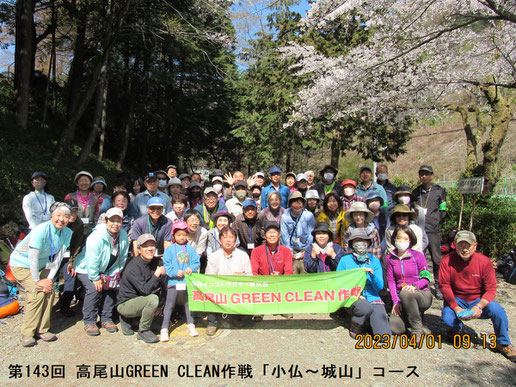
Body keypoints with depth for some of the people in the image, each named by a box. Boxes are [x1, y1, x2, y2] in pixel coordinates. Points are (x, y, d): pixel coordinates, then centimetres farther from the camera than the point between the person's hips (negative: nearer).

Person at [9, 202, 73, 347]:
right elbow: (33, 258, -26)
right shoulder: (40, 231, -31)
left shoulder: (67, 233, -12)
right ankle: (27, 333, -4)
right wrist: (37, 280, -19)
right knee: (37, 293, -18)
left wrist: (50, 278, -12)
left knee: (49, 291, -8)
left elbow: (58, 257, -7)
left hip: (41, 265, 6)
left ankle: (42, 330, 6)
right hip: (22, 264, -6)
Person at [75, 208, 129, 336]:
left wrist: (114, 274, -6)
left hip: (106, 271, 6)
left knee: (111, 288, -7)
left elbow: (122, 258, -1)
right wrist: (95, 279, -21)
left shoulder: (123, 235, -9)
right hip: (86, 268, -6)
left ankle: (106, 319, 10)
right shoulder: (97, 236, -28)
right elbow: (92, 260, -26)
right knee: (94, 290, -21)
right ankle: (89, 322, -5)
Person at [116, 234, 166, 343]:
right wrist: (157, 274, -26)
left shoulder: (156, 262, -1)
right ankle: (143, 331, -7)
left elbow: (162, 285, 5)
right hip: (125, 304, -8)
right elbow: (145, 290, -29)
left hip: (141, 299, 8)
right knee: (153, 299, -31)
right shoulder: (133, 267, -22)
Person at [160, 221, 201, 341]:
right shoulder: (170, 249, 0)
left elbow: (196, 262, 5)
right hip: (173, 281, -2)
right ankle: (164, 329, 9)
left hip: (188, 281, 2)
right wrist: (176, 272, -18)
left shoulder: (190, 249, 7)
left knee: (189, 303, 15)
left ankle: (190, 325, 30)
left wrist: (191, 268, -15)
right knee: (169, 305, 1)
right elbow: (166, 265, -4)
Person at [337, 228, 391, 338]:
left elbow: (379, 287, 7)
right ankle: (355, 327, -5)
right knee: (366, 307, -32)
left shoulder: (375, 261, 12)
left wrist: (372, 274, -12)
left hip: (372, 297, 1)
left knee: (379, 314, -31)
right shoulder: (345, 260, 6)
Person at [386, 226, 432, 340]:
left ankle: (417, 329, -15)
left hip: (422, 295, -3)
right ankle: (414, 314, 12)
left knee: (405, 293, -39)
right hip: (401, 297, 3)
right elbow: (391, 281, 4)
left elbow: (426, 278, -3)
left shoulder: (418, 256, -3)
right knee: (394, 328, -21)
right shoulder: (389, 258, 6)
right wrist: (396, 301, -8)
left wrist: (414, 286, -24)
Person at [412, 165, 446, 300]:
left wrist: (436, 222, -3)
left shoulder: (439, 191, 7)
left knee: (436, 259, -1)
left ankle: (438, 286, 11)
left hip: (433, 230, -2)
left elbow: (443, 211, 7)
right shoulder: (415, 192, 16)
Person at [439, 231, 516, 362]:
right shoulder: (447, 261, -14)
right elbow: (444, 285, -12)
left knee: (498, 311, -28)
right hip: (456, 299, -1)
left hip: (479, 300, 1)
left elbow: (491, 290, -11)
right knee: (447, 319, -28)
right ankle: (457, 327, 14)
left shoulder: (484, 261, -12)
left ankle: (503, 343, 2)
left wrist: (478, 306, -28)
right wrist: (456, 308, -23)